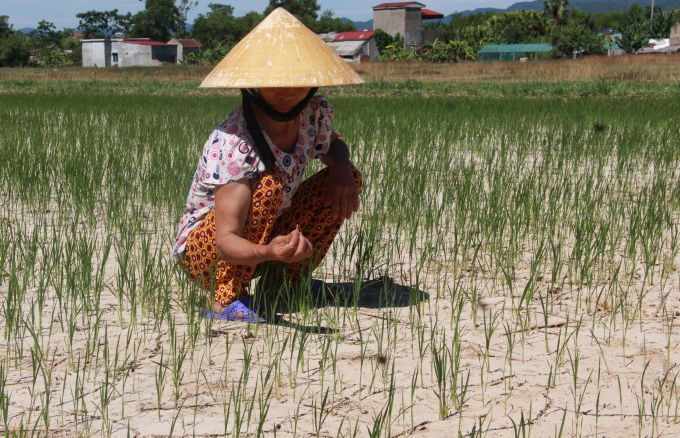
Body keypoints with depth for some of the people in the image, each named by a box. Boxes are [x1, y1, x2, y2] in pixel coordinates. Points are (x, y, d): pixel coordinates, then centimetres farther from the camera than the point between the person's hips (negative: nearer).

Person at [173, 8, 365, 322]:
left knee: (349, 178, -5)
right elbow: (226, 241, -36)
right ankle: (226, 299, -26)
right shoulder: (233, 145, -32)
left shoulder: (314, 114, -11)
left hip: (267, 241, 7)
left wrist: (341, 167, -12)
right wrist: (269, 252, -59)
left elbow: (332, 145, 14)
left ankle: (284, 282, 1)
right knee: (268, 184, -34)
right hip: (203, 248, -7)